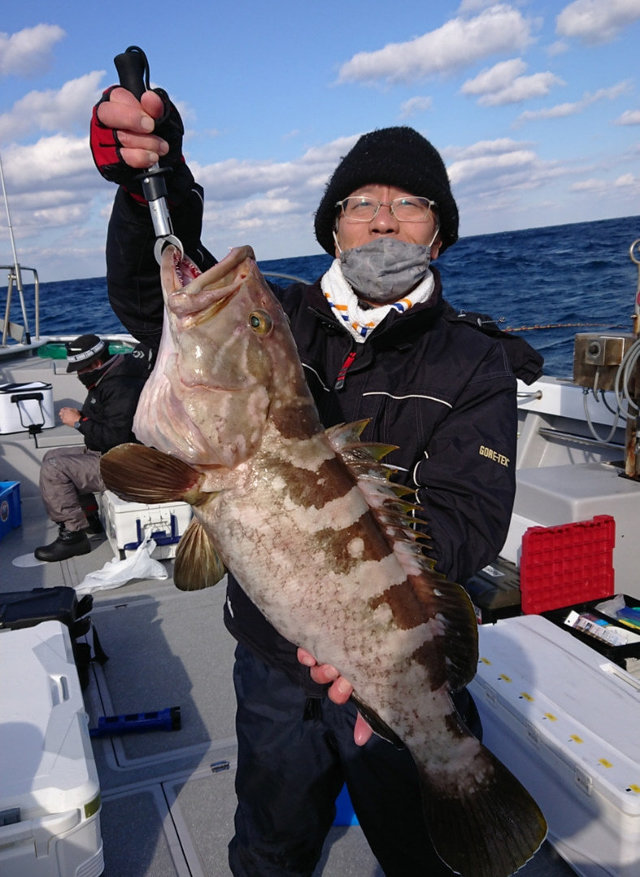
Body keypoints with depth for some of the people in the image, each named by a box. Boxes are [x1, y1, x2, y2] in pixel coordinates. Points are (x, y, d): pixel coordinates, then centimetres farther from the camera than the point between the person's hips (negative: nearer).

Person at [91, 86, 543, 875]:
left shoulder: (474, 364, -9)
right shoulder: (279, 322, -2)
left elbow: (469, 517, -20)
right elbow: (155, 294, -14)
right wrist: (154, 183, -33)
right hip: (274, 664, 3)